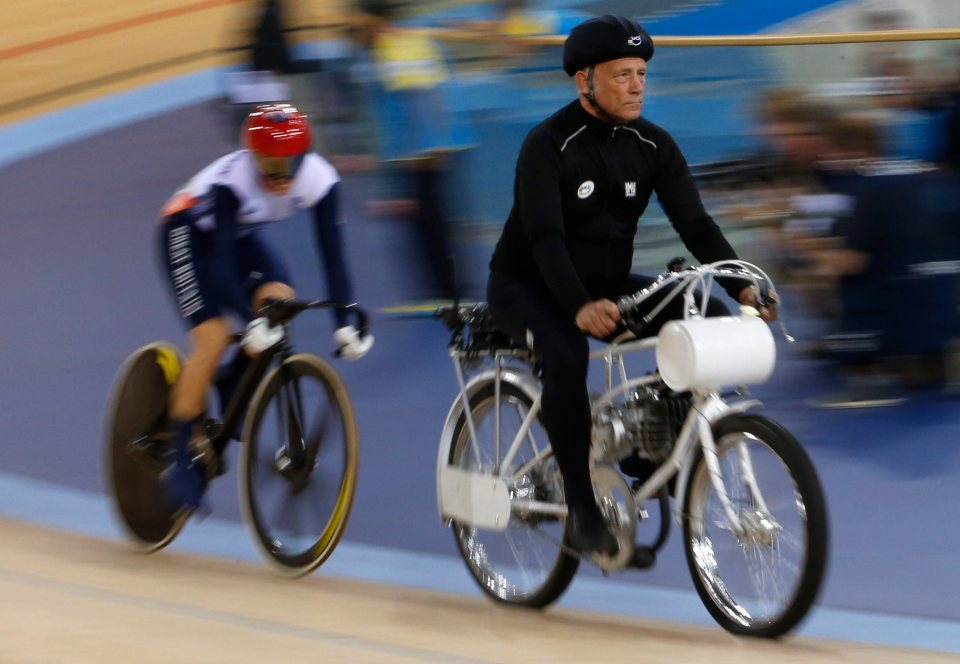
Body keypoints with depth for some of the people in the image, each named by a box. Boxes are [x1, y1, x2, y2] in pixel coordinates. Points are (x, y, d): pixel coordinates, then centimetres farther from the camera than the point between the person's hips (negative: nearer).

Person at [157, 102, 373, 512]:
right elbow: (223, 261, -39)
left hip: (239, 233, 5)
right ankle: (182, 459, -12)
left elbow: (332, 254, -24)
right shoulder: (232, 181, -37)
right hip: (187, 233, -5)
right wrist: (253, 322, -49)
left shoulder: (320, 179, -26)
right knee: (212, 338, -19)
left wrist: (344, 324, -32)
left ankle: (233, 387, 2)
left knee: (279, 298, -23)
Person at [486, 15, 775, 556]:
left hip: (608, 283, 6)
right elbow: (544, 236, -31)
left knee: (709, 319, -16)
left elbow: (695, 223, -9)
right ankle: (583, 513, -29)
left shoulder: (653, 146, -3)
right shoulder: (548, 145, -20)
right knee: (566, 353, -37)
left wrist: (743, 287, -26)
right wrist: (580, 307, -48)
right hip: (527, 285, -6)